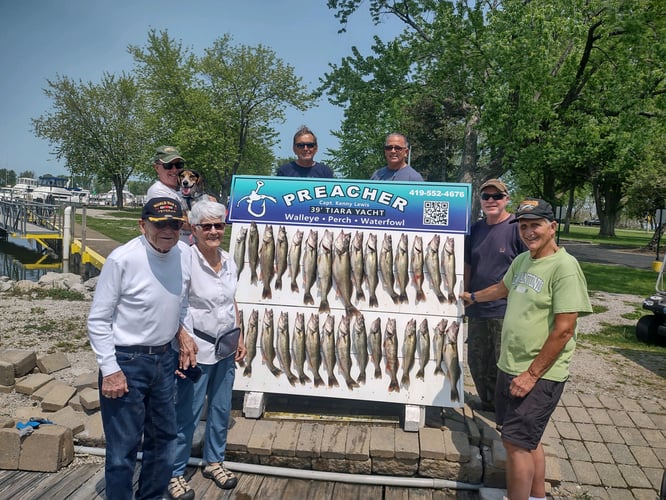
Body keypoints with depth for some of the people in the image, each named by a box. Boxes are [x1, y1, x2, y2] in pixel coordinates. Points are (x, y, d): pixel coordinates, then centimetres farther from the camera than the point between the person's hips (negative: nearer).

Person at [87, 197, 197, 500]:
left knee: (164, 438, 19)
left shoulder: (184, 253, -2)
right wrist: (110, 370, -15)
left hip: (164, 358, 6)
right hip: (126, 362, -6)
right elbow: (98, 320, -14)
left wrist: (183, 332, 3)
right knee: (123, 448, 3)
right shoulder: (122, 259, -19)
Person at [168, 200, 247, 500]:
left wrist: (239, 338, 12)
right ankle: (175, 473, 25)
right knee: (187, 414, 6)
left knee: (221, 409, 18)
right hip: (198, 350, -6)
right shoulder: (186, 261, -18)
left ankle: (214, 461, 37)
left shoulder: (228, 261, 2)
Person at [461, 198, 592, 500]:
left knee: (516, 442, -5)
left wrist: (531, 375, -18)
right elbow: (503, 288, 29)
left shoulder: (564, 267, -18)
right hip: (509, 367, 8)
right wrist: (473, 297, 47)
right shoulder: (522, 260, 7)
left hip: (540, 375, -8)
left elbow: (564, 330, -21)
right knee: (527, 440, 17)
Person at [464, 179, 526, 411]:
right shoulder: (476, 229, 9)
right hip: (476, 309, 6)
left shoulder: (517, 228, -9)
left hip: (506, 312, -6)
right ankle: (488, 404, 36)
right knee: (477, 363, 16)